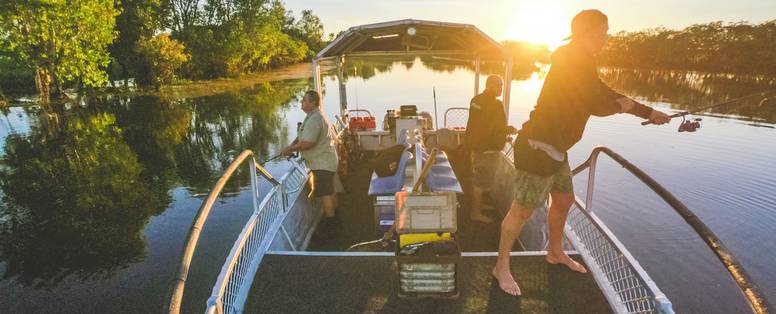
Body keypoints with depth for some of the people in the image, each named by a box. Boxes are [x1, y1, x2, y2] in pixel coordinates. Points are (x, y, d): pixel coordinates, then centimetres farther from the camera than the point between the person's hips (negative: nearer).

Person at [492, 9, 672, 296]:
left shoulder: (580, 62, 16)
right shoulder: (576, 60, -16)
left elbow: (606, 94, 23)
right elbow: (597, 106, -19)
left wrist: (649, 113, 24)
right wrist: (622, 105, 4)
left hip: (554, 148, 11)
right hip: (538, 148, -11)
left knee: (563, 201, 23)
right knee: (522, 210, -2)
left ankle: (555, 253, 43)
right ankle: (501, 267, 13)